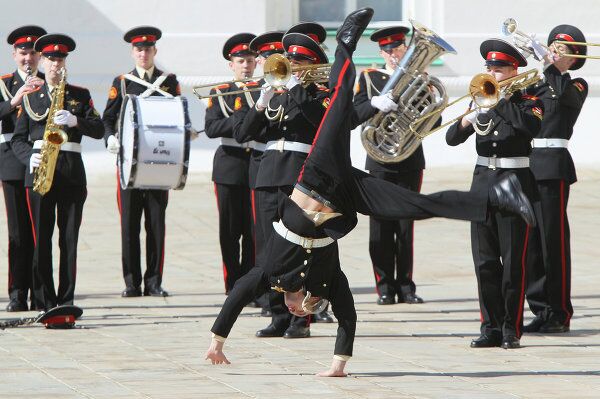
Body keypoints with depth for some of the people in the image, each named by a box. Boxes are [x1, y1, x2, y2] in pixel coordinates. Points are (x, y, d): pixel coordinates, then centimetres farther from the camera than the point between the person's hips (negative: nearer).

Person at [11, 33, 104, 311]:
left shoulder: (80, 96, 11)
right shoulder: (30, 97, 12)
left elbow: (99, 130, 1)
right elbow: (18, 139, 9)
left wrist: (75, 121, -17)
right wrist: (30, 158, -11)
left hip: (72, 172, 0)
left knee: (69, 239, -2)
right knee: (41, 240, -3)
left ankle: (66, 302, 2)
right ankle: (45, 303, 0)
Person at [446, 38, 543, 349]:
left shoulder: (527, 103, -1)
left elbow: (531, 126, -25)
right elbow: (452, 138, 7)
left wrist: (499, 100, -21)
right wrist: (466, 121, -14)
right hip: (483, 182, 5)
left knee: (513, 262, -4)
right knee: (485, 262, 4)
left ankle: (511, 329, 1)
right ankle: (491, 327, 9)